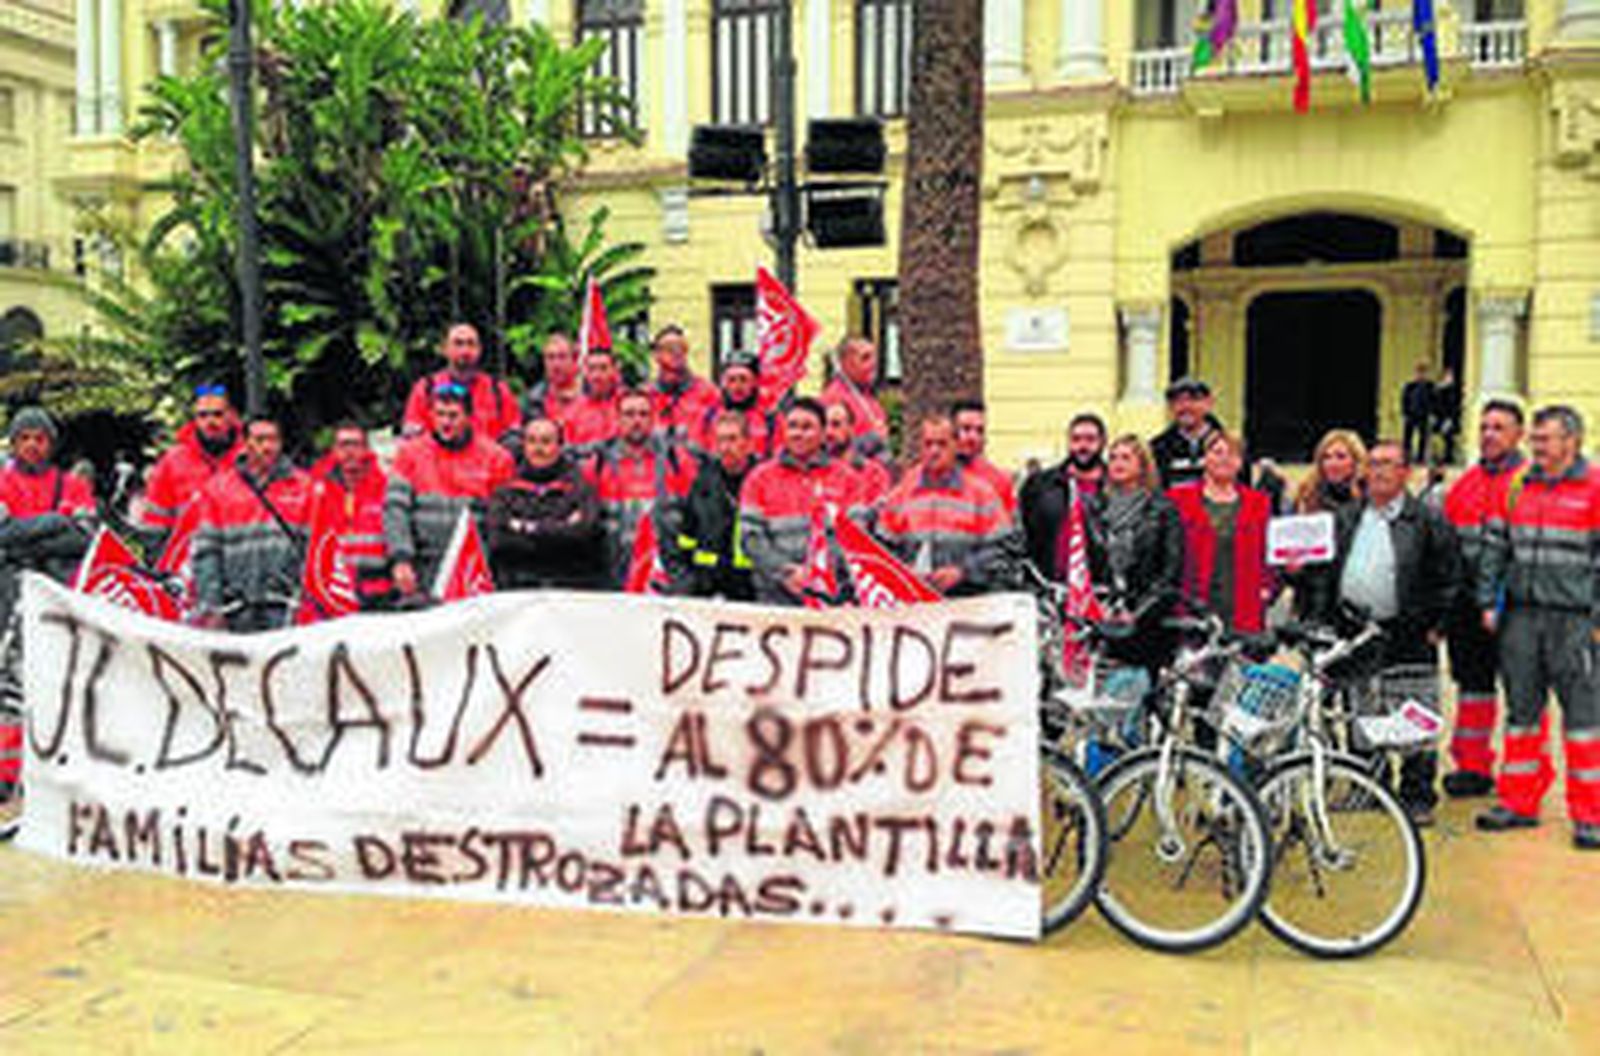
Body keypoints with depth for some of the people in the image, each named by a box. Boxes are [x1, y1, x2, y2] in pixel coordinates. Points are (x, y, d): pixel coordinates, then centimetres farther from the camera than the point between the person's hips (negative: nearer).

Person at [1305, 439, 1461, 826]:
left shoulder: (1428, 520, 0)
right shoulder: (1345, 518, 11)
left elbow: (1449, 578, 0)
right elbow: (1325, 573, 12)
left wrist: (1436, 627, -5)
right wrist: (1321, 623, 6)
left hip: (1408, 637, -4)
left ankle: (1417, 797, 10)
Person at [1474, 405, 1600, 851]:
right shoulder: (1519, 488, 12)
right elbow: (1495, 548, 16)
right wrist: (1489, 601, 10)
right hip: (1521, 616, 5)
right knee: (1521, 711, 10)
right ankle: (1518, 802, 20)